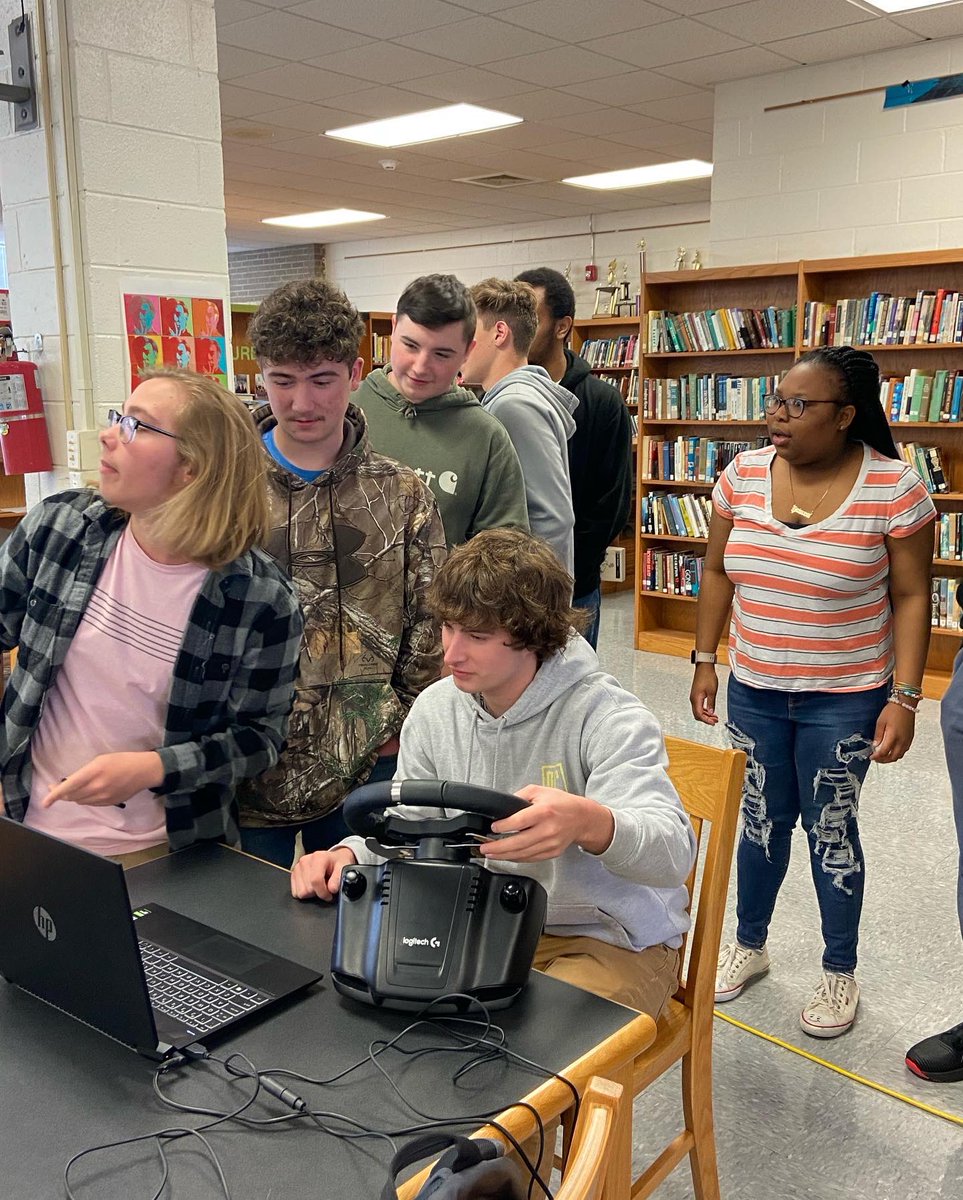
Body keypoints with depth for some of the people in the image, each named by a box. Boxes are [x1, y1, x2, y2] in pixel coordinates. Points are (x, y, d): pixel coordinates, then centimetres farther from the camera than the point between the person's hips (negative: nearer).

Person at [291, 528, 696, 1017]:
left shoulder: (610, 718, -20)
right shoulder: (434, 709, -2)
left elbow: (672, 852, -33)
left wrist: (588, 823, -55)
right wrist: (348, 855, -14)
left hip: (613, 939, -5)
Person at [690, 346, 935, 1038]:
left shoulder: (893, 488, -14)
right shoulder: (743, 475, -3)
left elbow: (911, 597, -9)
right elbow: (718, 573, 7)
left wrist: (904, 697, -13)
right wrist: (705, 660, 6)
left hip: (844, 698, -3)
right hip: (754, 691, 3)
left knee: (830, 830, 8)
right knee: (762, 822, 16)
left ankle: (840, 972, 30)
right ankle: (749, 945, 38)